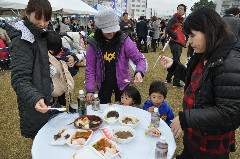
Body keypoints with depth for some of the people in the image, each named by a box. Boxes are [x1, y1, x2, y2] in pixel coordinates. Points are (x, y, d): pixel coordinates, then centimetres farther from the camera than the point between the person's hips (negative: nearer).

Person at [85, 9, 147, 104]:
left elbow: (140, 59, -14)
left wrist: (139, 72, -35)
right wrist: (90, 89, -13)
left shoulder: (124, 41, -14)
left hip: (122, 83, -1)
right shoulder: (93, 44, -11)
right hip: (103, 84, 1)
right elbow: (90, 68, -6)